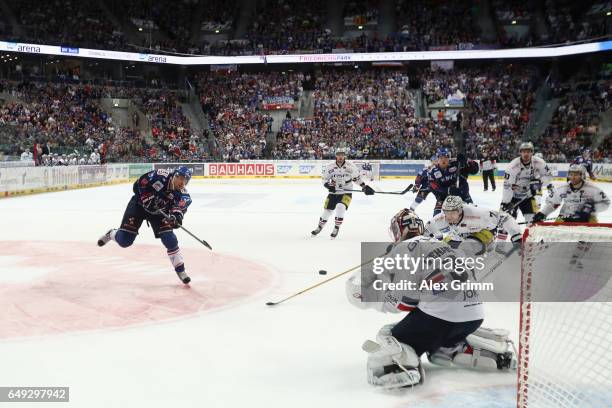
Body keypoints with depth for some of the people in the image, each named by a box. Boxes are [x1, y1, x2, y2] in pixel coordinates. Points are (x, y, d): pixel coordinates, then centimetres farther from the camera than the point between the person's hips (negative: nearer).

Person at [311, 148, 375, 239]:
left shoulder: (350, 166, -8)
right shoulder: (330, 167, -6)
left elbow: (357, 177, 4)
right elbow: (324, 179, 2)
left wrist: (364, 187, 1)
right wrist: (329, 185, -16)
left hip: (346, 193, -2)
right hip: (333, 193, 2)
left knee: (340, 208, -25)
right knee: (327, 210, 5)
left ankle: (336, 229, -9)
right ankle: (319, 228, 28)